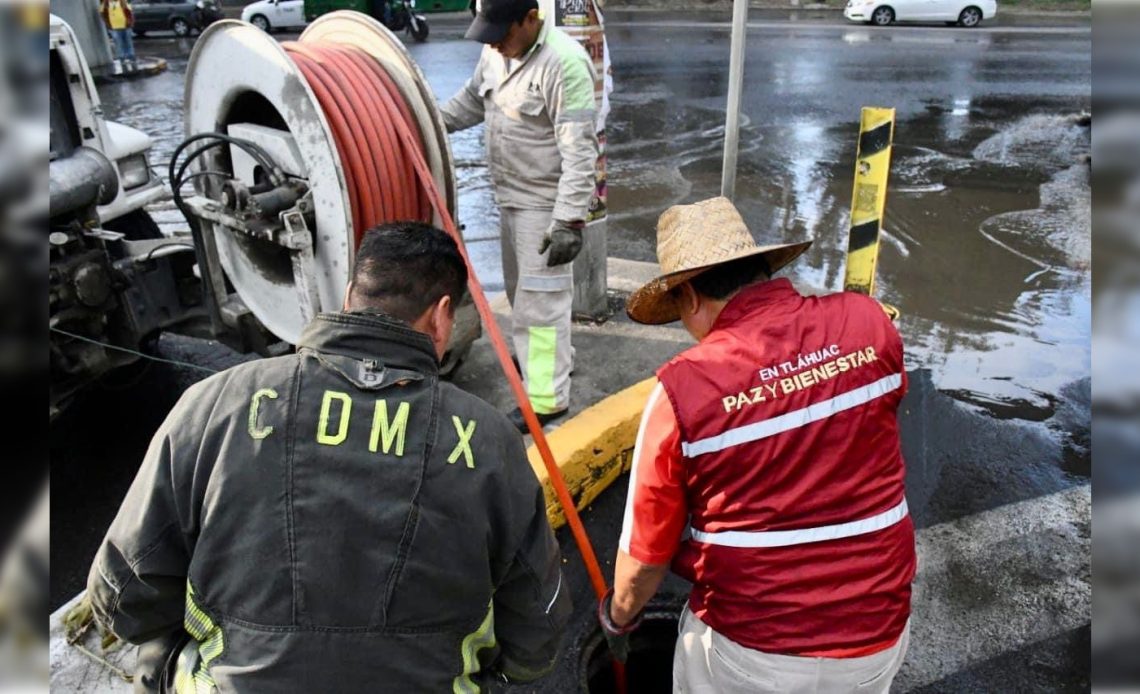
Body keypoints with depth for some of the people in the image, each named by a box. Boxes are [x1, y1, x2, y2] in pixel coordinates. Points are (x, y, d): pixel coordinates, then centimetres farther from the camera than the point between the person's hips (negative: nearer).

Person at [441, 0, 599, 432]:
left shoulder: (563, 63, -24)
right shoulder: (495, 51, 4)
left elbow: (579, 152, -26)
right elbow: (472, 100, 22)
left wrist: (570, 220, -29)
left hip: (546, 204, -9)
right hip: (509, 196, 9)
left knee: (541, 297, -4)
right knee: (520, 289, 21)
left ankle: (547, 398, 6)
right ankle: (550, 356, 42)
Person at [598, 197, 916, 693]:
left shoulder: (683, 387, -20)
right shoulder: (867, 321, -11)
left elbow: (645, 555, -10)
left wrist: (618, 617, 10)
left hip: (750, 651, -3)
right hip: (879, 634, 4)